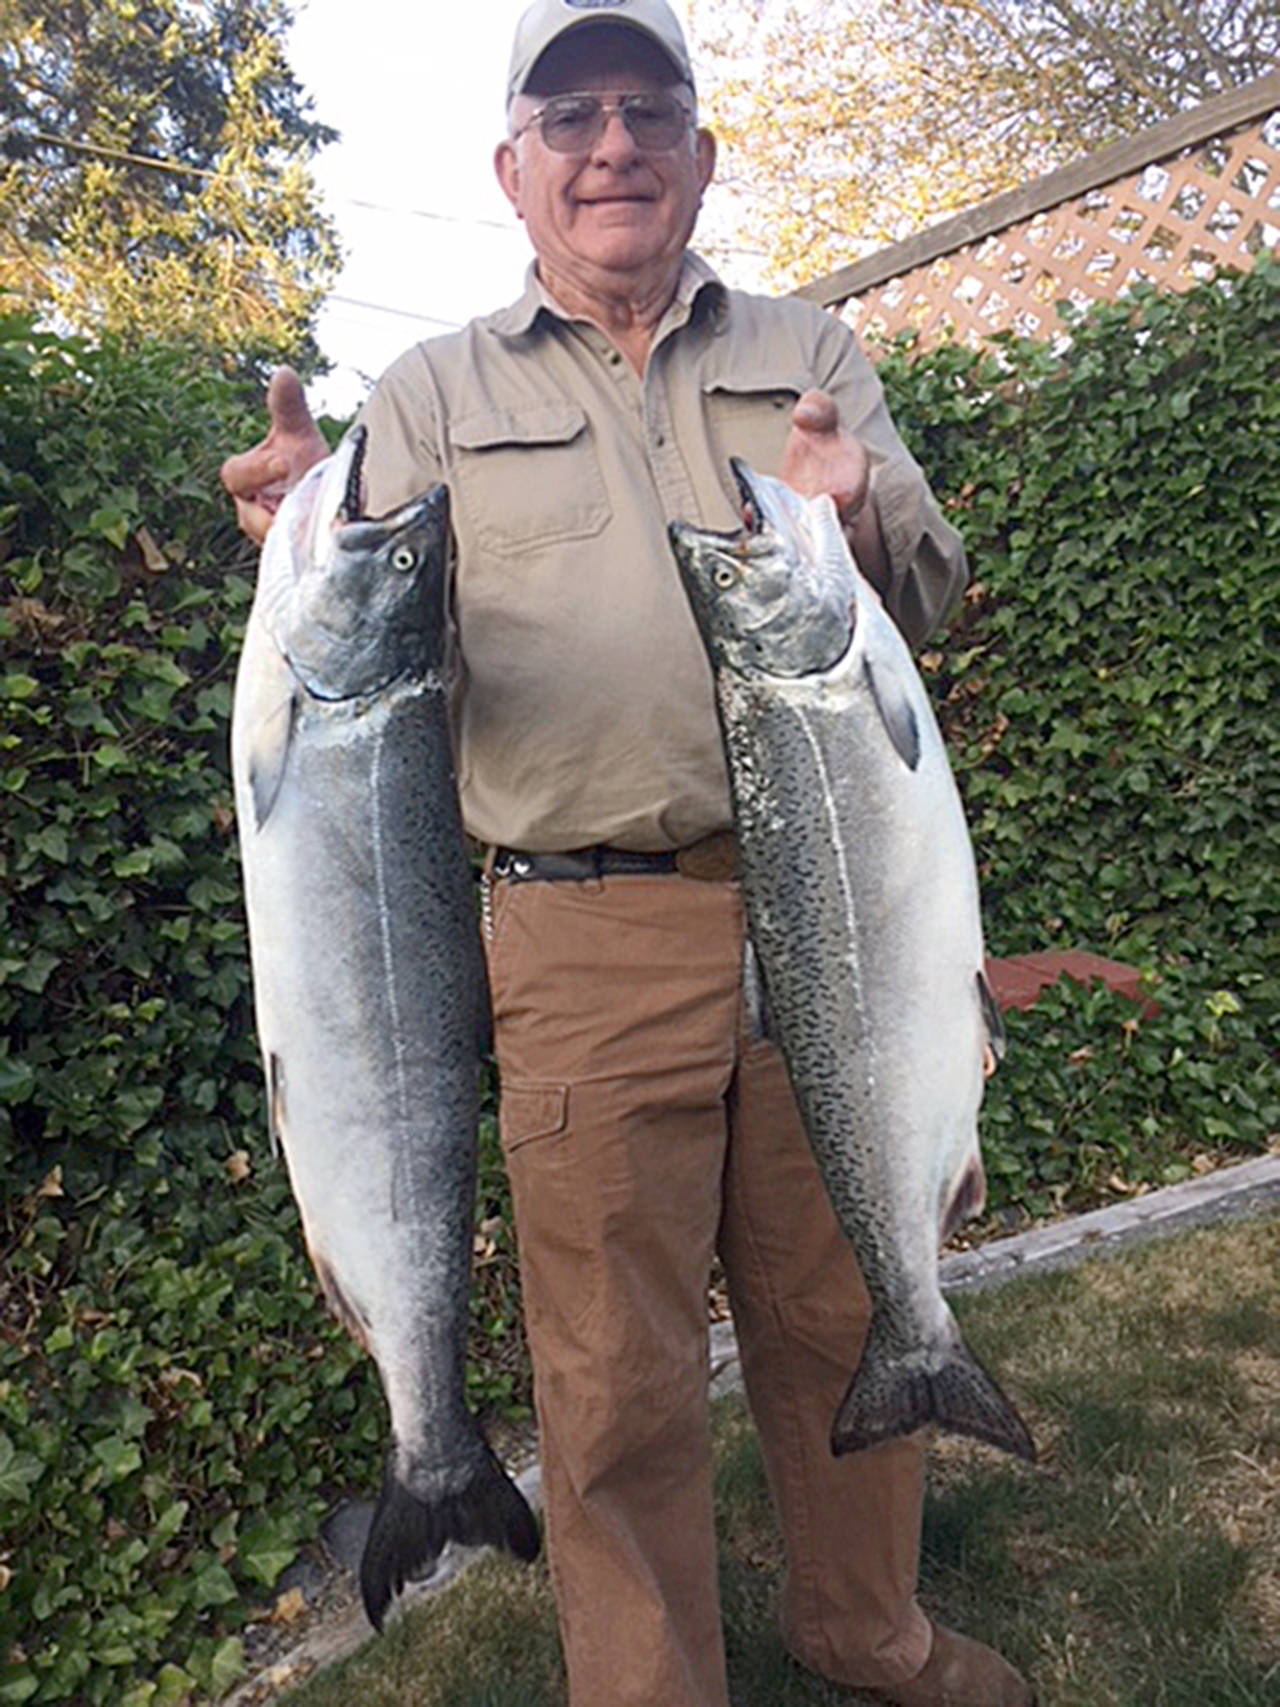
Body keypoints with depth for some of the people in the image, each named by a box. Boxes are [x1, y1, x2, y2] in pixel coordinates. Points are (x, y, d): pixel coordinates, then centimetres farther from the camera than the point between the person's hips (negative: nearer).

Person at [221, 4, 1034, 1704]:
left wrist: (855, 526, -17)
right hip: (590, 939, -2)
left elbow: (932, 589, 6)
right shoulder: (431, 397, 10)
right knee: (619, 1373, 6)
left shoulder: (809, 353, 15)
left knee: (852, 1309, 15)